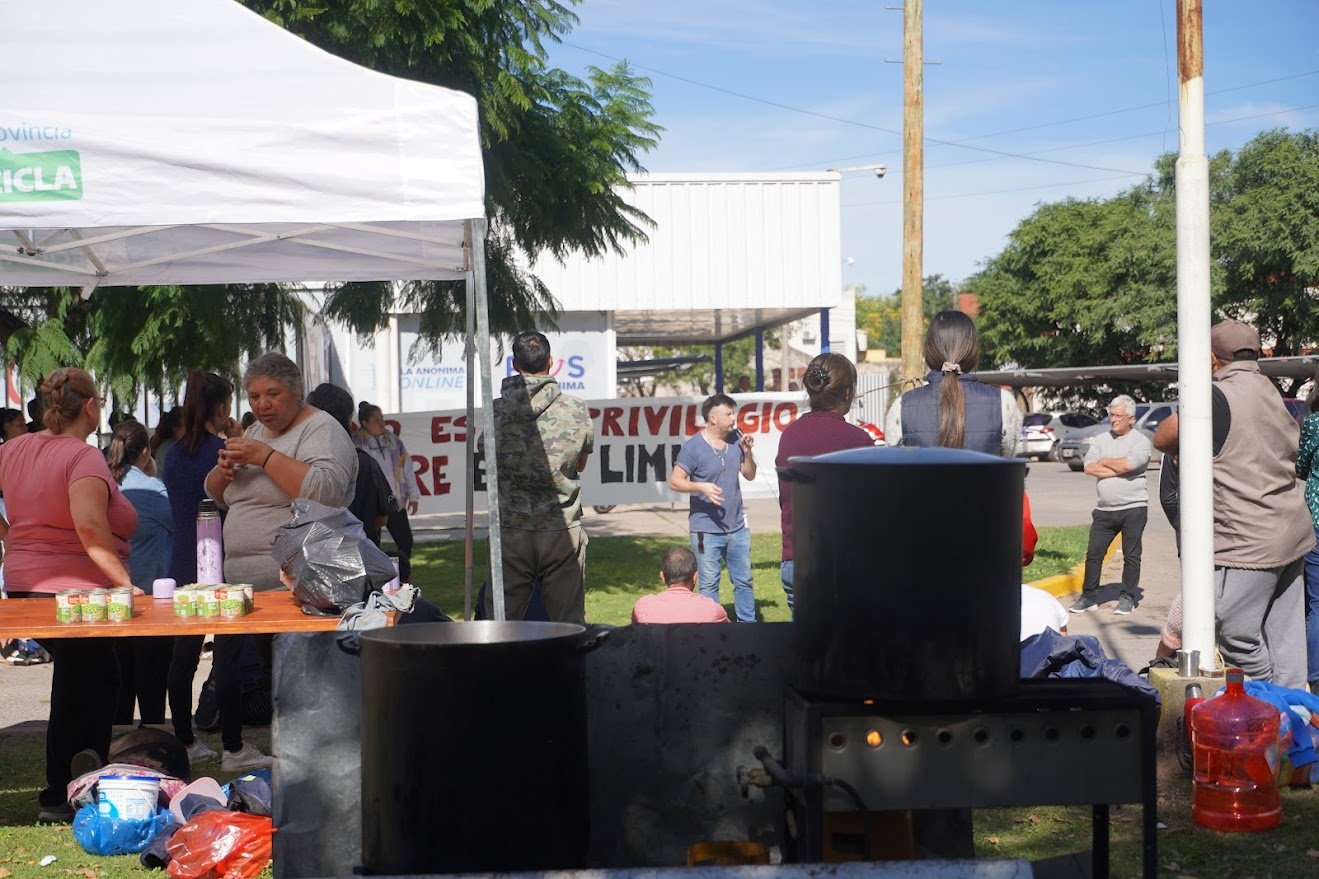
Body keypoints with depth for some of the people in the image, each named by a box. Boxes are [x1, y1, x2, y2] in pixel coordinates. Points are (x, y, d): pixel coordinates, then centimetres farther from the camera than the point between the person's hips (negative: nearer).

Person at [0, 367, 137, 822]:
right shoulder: (84, 457, -20)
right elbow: (89, 526, -33)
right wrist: (125, 580, -29)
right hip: (75, 591, -8)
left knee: (100, 677, 21)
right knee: (78, 691, 7)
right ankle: (59, 797, 16)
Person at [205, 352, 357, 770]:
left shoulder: (321, 430, -6)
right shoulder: (257, 431, 20)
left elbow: (324, 490, -25)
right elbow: (215, 493, 24)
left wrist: (265, 456, -22)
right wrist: (225, 469, 2)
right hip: (244, 583, 9)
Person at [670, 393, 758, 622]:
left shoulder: (735, 439, 7)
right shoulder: (693, 447, -11)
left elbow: (749, 475, 14)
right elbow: (675, 481, -11)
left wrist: (747, 452, -4)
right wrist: (701, 487, -27)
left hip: (737, 527, 6)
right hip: (706, 530, -6)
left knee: (744, 581, 13)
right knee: (709, 584, 1)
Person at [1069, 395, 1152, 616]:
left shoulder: (1141, 441, -2)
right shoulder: (1100, 440, 12)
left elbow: (1126, 464, -20)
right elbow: (1089, 468, -2)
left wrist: (1104, 462, -3)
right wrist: (1118, 470, -9)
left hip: (1133, 508, -4)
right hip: (1104, 509, 4)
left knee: (1131, 555, 2)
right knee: (1093, 553, 2)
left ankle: (1127, 597, 12)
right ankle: (1089, 596, 10)